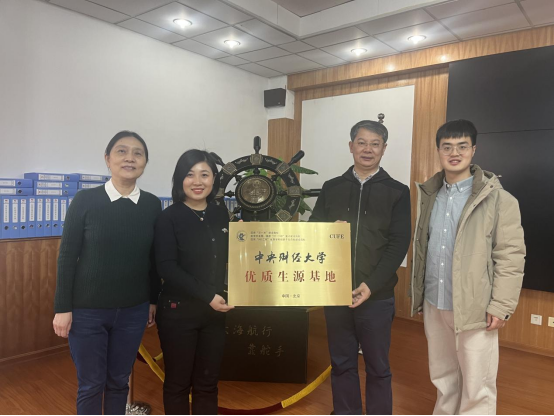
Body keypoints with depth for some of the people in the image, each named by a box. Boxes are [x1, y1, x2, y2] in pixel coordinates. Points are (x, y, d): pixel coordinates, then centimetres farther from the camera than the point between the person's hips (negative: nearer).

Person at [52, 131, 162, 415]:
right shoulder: (85, 201, -8)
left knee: (119, 381, 15)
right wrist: (62, 308, -5)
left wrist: (154, 300, 8)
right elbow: (67, 256, -5)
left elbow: (154, 258, 4)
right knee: (91, 384, 11)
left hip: (133, 311, 2)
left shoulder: (152, 205, -2)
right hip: (87, 310, -2)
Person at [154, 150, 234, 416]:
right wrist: (207, 295, -19)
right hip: (178, 311, -4)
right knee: (177, 383, 11)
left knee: (208, 383, 14)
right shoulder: (170, 217, -7)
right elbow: (167, 268, -15)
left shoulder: (221, 215, 6)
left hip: (214, 311, 4)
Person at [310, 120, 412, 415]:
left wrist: (371, 285, -15)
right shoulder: (331, 188, 7)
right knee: (342, 364, 14)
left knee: (377, 368, 11)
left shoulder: (397, 192, 1)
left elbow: (399, 245, -6)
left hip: (377, 295, -2)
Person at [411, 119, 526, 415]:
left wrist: (501, 306, -13)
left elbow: (511, 255, -10)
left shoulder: (497, 199, -9)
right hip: (434, 305, 5)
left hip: (475, 308, -5)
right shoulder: (430, 195, 9)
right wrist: (417, 294, 13)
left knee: (477, 386, 6)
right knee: (442, 377, 19)